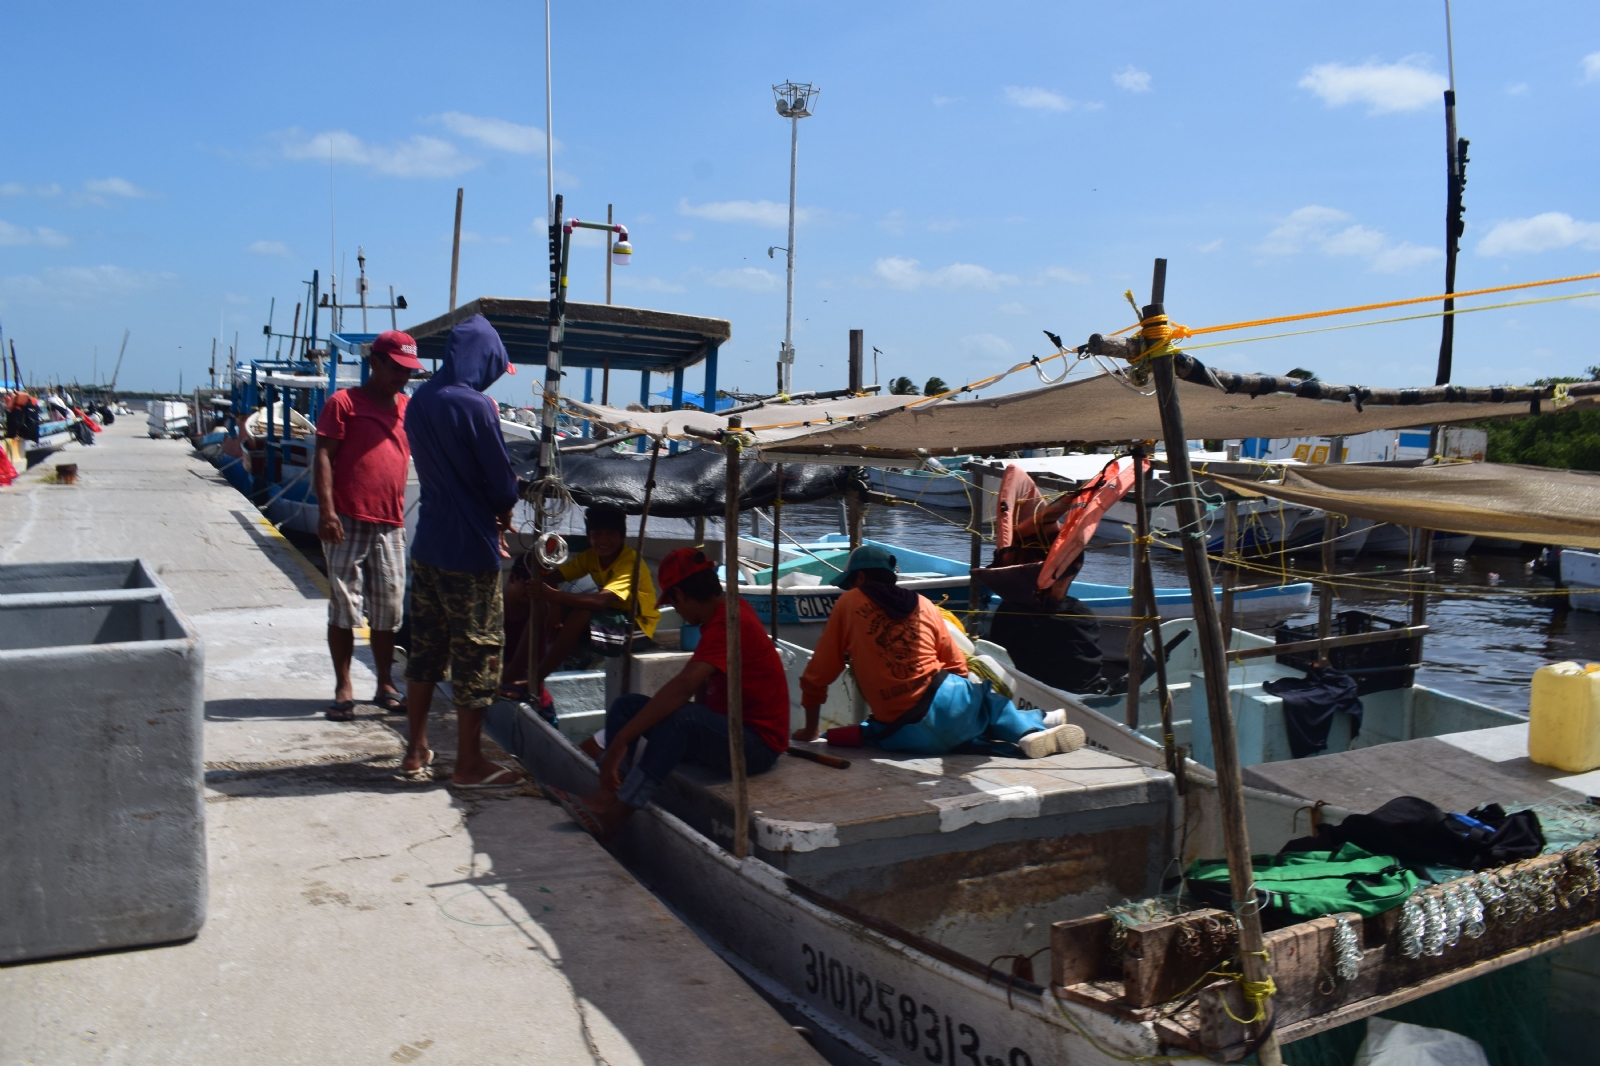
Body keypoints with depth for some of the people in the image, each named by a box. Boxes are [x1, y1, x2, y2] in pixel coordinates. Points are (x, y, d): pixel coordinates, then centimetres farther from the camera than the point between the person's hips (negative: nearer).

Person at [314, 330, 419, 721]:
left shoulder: (408, 408, 14)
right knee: (344, 607, 2)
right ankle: (343, 688, 10)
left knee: (388, 610, 8)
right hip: (347, 522, -4)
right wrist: (326, 510, -16)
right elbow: (324, 457, -7)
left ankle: (385, 686, 19)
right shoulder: (344, 402, -1)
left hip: (390, 524, 5)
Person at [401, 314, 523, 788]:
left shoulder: (419, 402, 7)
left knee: (425, 647, 15)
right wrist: (503, 510, 9)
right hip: (470, 551, -7)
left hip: (428, 543, 7)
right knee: (476, 653, 2)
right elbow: (502, 480, -14)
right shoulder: (476, 406, -17)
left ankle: (417, 750, 25)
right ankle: (469, 763, 10)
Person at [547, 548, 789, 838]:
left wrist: (621, 741, -37)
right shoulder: (724, 610, 8)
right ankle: (607, 793, -18)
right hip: (724, 730, 10)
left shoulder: (729, 623, -23)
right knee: (626, 704, -1)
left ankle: (617, 811, -31)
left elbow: (684, 686, -35)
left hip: (758, 744, -10)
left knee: (679, 716, -37)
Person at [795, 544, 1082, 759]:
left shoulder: (848, 604, 4)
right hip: (948, 706, 4)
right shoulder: (923, 605, 12)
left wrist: (810, 729, 16)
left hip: (904, 735, -4)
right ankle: (1033, 726, 24)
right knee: (985, 695, 34)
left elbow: (816, 675, 5)